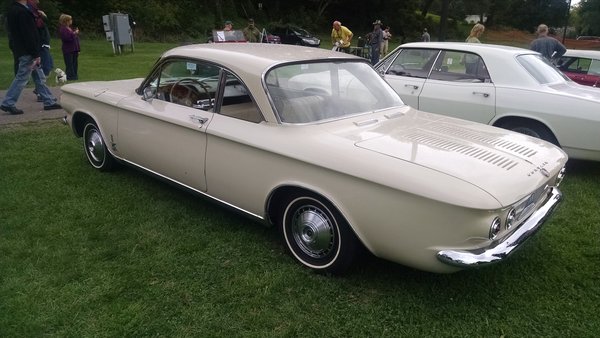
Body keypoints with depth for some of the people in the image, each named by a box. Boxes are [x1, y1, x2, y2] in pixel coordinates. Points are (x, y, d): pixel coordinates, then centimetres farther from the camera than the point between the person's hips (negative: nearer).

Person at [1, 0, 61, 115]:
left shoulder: (12, 10, 12)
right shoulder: (22, 12, -19)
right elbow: (28, 35, -22)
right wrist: (36, 55, -20)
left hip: (22, 52, 10)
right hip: (27, 53, -10)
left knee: (39, 77, 13)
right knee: (22, 78, -2)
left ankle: (49, 101, 18)